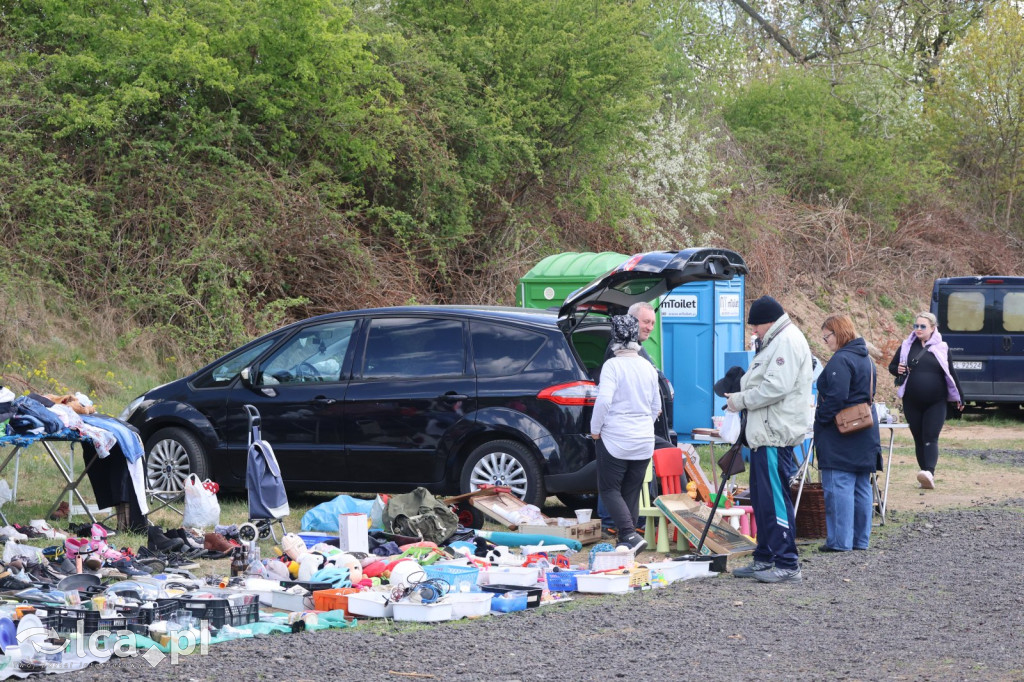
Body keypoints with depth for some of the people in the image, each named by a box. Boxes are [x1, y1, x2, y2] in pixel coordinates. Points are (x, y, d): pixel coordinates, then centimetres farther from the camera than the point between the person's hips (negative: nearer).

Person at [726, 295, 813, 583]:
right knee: (761, 498, 16)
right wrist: (740, 395, 8)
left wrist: (741, 400, -12)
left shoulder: (788, 341, -13)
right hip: (764, 432, 11)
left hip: (776, 435, -11)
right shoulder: (774, 342, 21)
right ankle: (765, 559, 24)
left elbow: (776, 387, -22)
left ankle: (788, 565, -9)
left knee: (775, 498, -11)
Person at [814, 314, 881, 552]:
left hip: (840, 434, -10)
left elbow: (835, 398, -22)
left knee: (838, 487, -8)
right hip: (866, 432, 10)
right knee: (861, 487, 11)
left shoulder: (841, 360, -16)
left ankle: (840, 540, -10)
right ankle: (861, 539, 16)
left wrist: (820, 420, -10)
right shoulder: (865, 358, 15)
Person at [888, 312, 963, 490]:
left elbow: (951, 373, 9)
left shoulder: (941, 348, 4)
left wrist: (958, 397, 12)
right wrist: (898, 370, -10)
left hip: (936, 403, -3)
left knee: (930, 439, -15)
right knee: (919, 439, 6)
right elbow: (892, 366, 14)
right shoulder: (907, 346, 7)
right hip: (912, 403, 3)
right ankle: (927, 477, 13)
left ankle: (929, 472, -30)